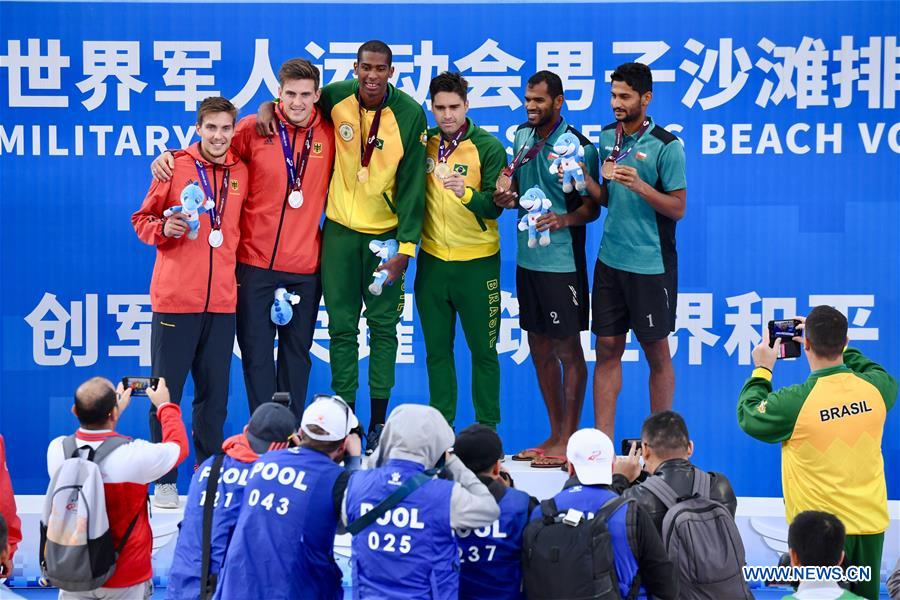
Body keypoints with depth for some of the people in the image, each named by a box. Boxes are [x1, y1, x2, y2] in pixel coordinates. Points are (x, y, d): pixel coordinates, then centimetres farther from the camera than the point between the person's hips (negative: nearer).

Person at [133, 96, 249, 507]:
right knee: (167, 389, 2)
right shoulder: (176, 167, 1)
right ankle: (164, 480, 10)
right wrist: (163, 229, -14)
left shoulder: (241, 173, 9)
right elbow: (142, 219, 6)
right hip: (176, 298, -3)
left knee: (215, 393, 7)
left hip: (222, 300, 3)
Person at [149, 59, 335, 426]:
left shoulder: (329, 134, 1)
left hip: (306, 266, 2)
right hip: (256, 261, -1)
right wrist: (170, 156, -9)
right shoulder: (254, 128, -4)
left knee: (297, 353, 11)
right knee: (256, 352, 2)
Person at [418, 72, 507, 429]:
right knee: (437, 349, 11)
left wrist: (465, 193, -33)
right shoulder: (425, 143, 3)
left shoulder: (489, 147, -8)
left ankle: (487, 427, 13)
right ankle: (441, 425, 21)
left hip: (477, 263, -4)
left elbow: (494, 207, -16)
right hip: (432, 260, 4)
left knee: (483, 350, 4)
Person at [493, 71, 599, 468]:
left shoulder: (578, 146, -10)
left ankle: (568, 440, 9)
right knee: (540, 349, 13)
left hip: (562, 261, -7)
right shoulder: (522, 136, 9)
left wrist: (564, 219, -25)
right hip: (528, 257, 7)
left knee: (567, 350, 1)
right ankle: (555, 434, 24)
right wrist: (507, 198, -3)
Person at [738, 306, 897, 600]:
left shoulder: (794, 402, -20)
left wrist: (761, 370, 12)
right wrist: (838, 347, 25)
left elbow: (748, 416, -1)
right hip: (871, 522, 4)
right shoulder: (877, 387, -7)